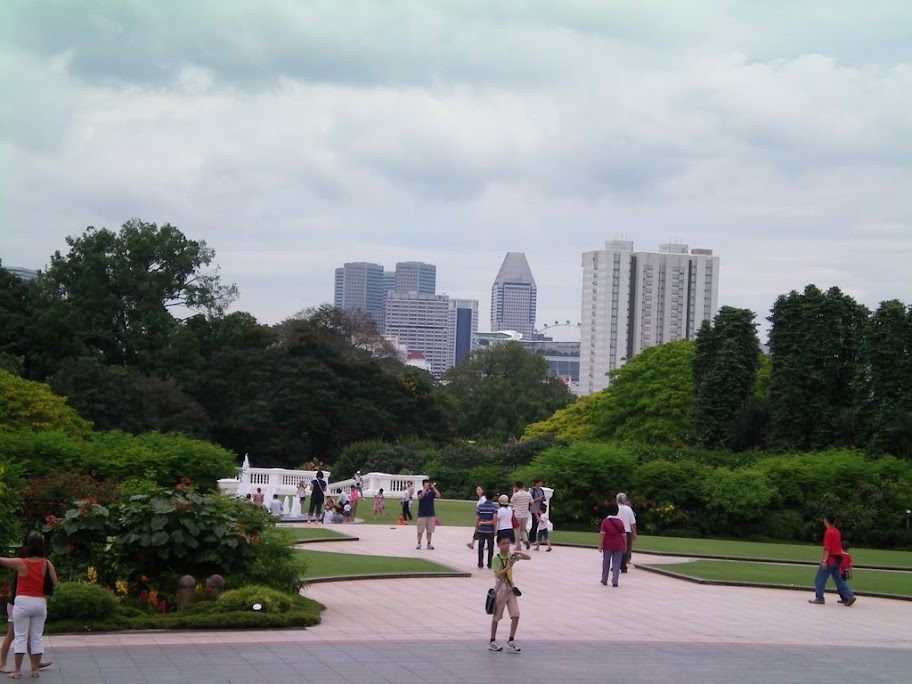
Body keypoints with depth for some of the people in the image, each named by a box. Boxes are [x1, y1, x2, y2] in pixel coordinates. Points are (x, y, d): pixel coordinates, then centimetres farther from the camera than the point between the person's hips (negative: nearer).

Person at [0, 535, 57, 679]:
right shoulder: (47, 564, -1)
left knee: (20, 637, 1)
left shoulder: (20, 563, -7)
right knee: (37, 637, 10)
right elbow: (55, 583, -1)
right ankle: (36, 669, 12)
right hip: (40, 602, 3)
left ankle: (17, 670, 0)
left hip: (23, 602, -3)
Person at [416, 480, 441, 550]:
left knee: (429, 531, 5)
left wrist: (433, 488, -15)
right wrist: (425, 488, -21)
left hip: (431, 515, 2)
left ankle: (429, 544, 11)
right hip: (422, 515, -2)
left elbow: (438, 496, -10)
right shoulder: (420, 492, 0)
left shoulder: (432, 492, 6)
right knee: (420, 530, 1)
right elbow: (421, 496, -22)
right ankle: (419, 543, 9)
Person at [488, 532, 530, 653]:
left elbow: (529, 558, 1)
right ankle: (492, 642, 21)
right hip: (500, 590, -4)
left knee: (516, 615, -7)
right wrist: (508, 567, -28)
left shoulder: (511, 556, 1)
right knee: (496, 617, 8)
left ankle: (510, 642, -1)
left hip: (510, 589, 4)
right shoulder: (496, 559, -13)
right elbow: (497, 575, -21)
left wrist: (519, 553, -15)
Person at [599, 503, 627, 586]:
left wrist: (600, 545, -10)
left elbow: (602, 534, -12)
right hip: (618, 546, 0)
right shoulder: (620, 522, 0)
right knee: (616, 563, 1)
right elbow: (624, 535, 0)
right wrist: (625, 545, 10)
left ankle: (604, 580, 24)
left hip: (607, 545, 0)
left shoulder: (605, 521, -6)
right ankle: (614, 582, -7)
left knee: (606, 562, 15)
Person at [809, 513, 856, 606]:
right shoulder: (837, 531, 13)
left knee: (820, 579, 2)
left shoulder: (828, 532, -14)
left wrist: (824, 560, -21)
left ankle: (819, 598, 5)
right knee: (838, 580, 10)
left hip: (830, 560, -8)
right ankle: (849, 596, 0)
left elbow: (827, 548, -20)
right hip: (838, 559, 8)